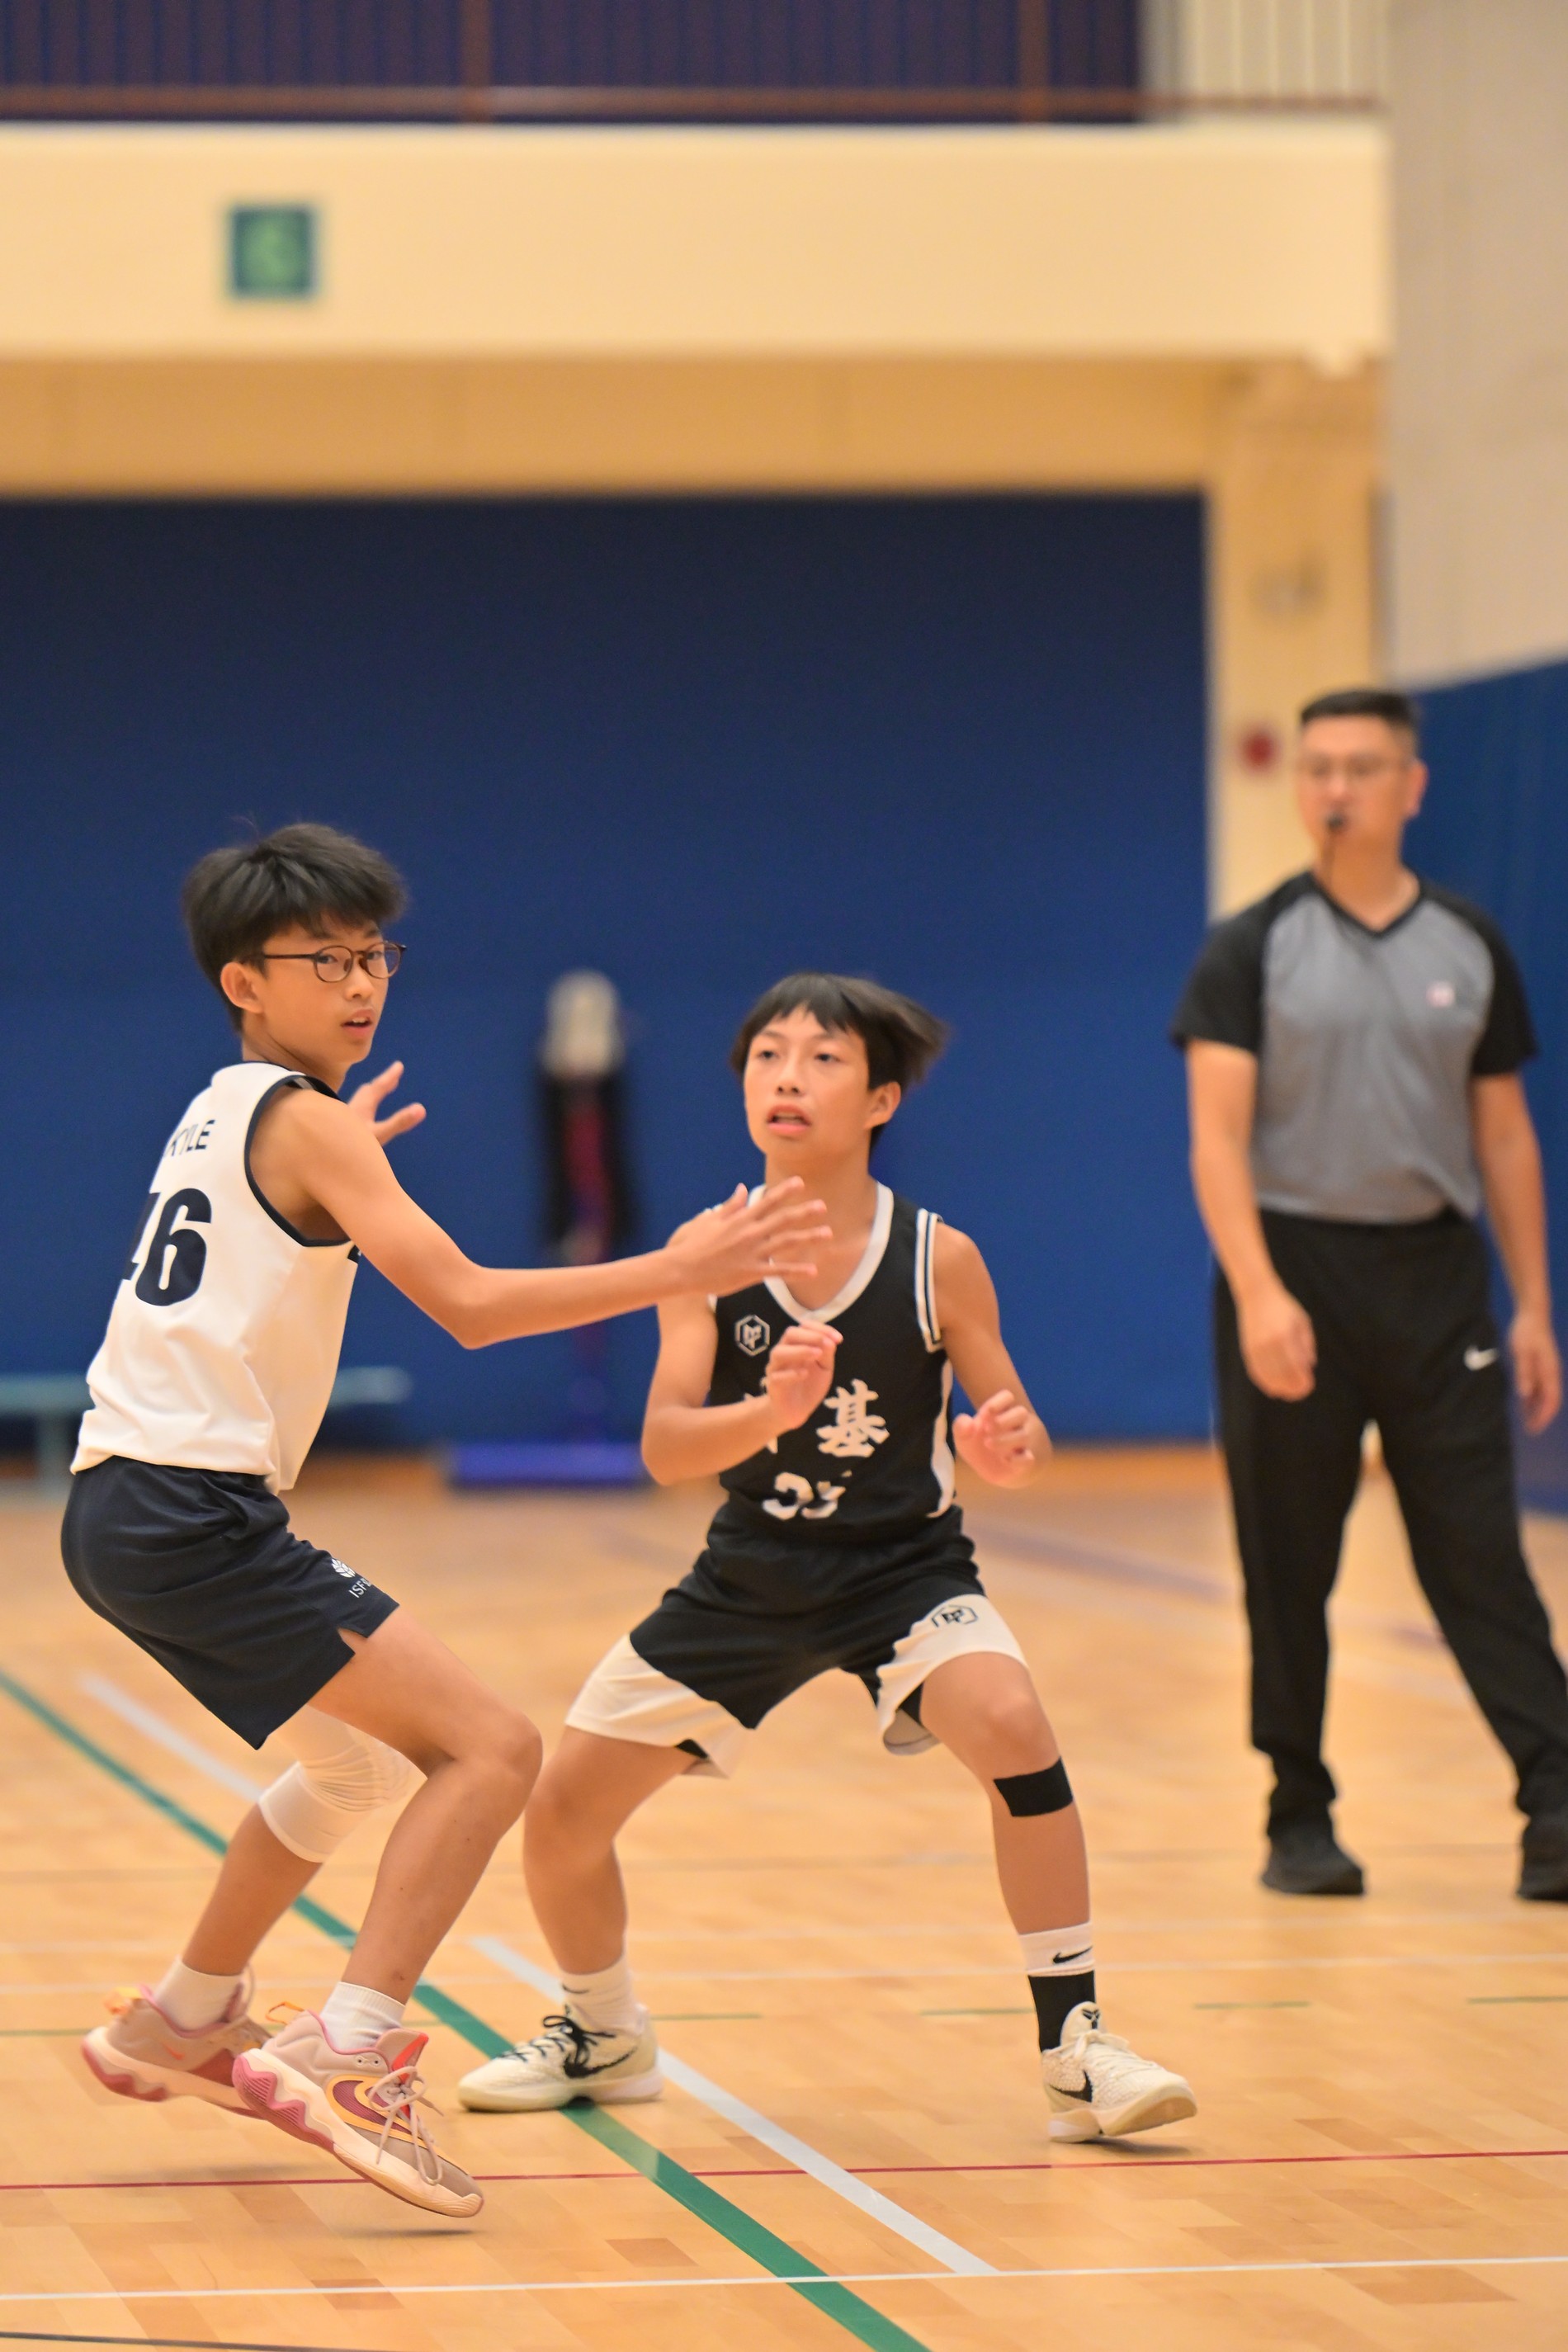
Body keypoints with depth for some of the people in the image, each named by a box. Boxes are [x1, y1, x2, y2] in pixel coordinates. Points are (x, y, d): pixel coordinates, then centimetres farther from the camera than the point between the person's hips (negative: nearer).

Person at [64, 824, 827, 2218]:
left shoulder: (220, 1114, 18)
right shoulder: (305, 1119, -9)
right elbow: (469, 1304, -19)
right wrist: (675, 1272, -19)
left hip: (130, 1511, 10)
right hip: (193, 1513, -10)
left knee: (357, 1760, 29)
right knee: (491, 1748, -13)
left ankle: (180, 2027, 39)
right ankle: (349, 2058, -21)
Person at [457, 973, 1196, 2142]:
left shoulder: (938, 1258, -14)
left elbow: (1017, 1437, -9)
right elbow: (664, 1449, -18)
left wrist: (1008, 1448, -34)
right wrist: (768, 1412, -39)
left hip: (905, 1565, -3)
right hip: (752, 1571, 3)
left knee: (1011, 1725, -32)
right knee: (564, 1804, 1)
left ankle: (1076, 2044, -19)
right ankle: (605, 2039, 32)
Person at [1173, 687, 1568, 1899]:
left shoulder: (1470, 947, 9)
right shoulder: (1253, 950, -1)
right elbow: (1218, 1138, -9)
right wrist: (1259, 1290, -22)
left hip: (1434, 1269, 2)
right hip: (1296, 1271, -2)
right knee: (1288, 1570, 4)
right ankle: (1301, 1821, 13)